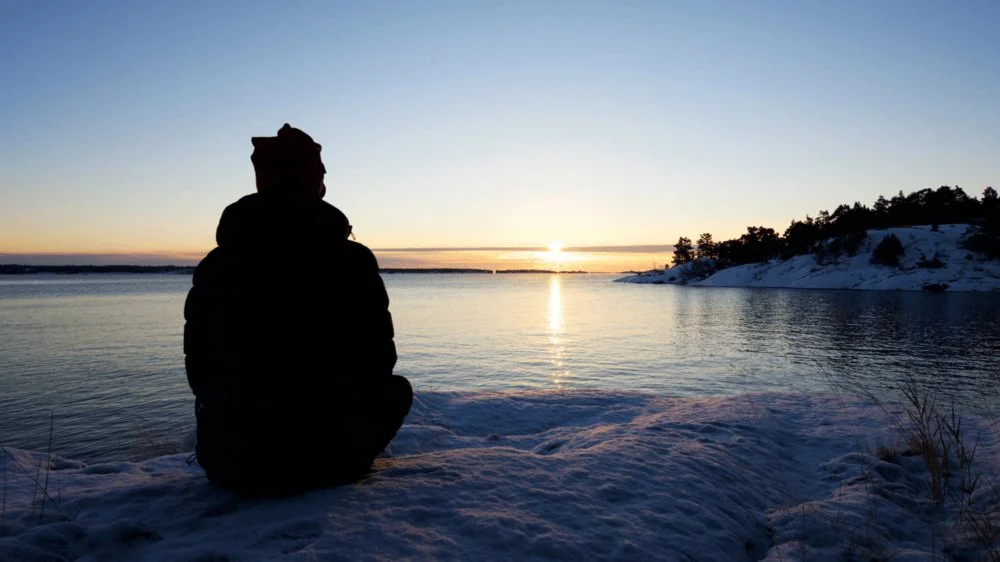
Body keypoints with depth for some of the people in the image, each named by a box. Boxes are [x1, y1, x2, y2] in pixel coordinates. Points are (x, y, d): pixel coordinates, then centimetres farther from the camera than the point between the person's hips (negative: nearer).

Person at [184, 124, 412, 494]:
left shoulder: (213, 267, -3)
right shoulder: (353, 262, -11)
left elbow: (200, 375, 5)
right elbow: (379, 363, -3)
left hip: (231, 466, 4)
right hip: (327, 458, -3)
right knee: (397, 389, 24)